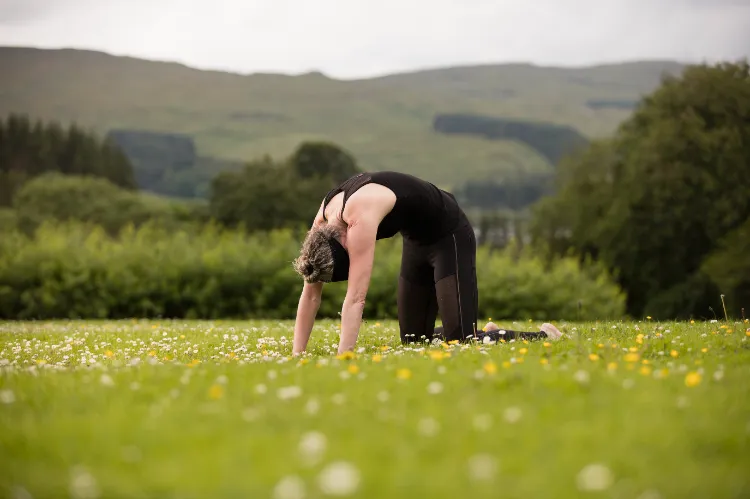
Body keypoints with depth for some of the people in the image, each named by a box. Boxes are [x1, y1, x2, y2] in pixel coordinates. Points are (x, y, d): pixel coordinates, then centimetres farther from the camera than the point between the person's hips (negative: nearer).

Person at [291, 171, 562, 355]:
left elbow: (355, 298, -38)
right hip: (417, 239, 8)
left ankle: (544, 337, 3)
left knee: (459, 340, -15)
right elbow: (310, 294, -8)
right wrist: (296, 356, -13)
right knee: (413, 340, 11)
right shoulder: (323, 221, -13)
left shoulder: (360, 216, -36)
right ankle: (489, 334, 31)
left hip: (449, 236, -8)